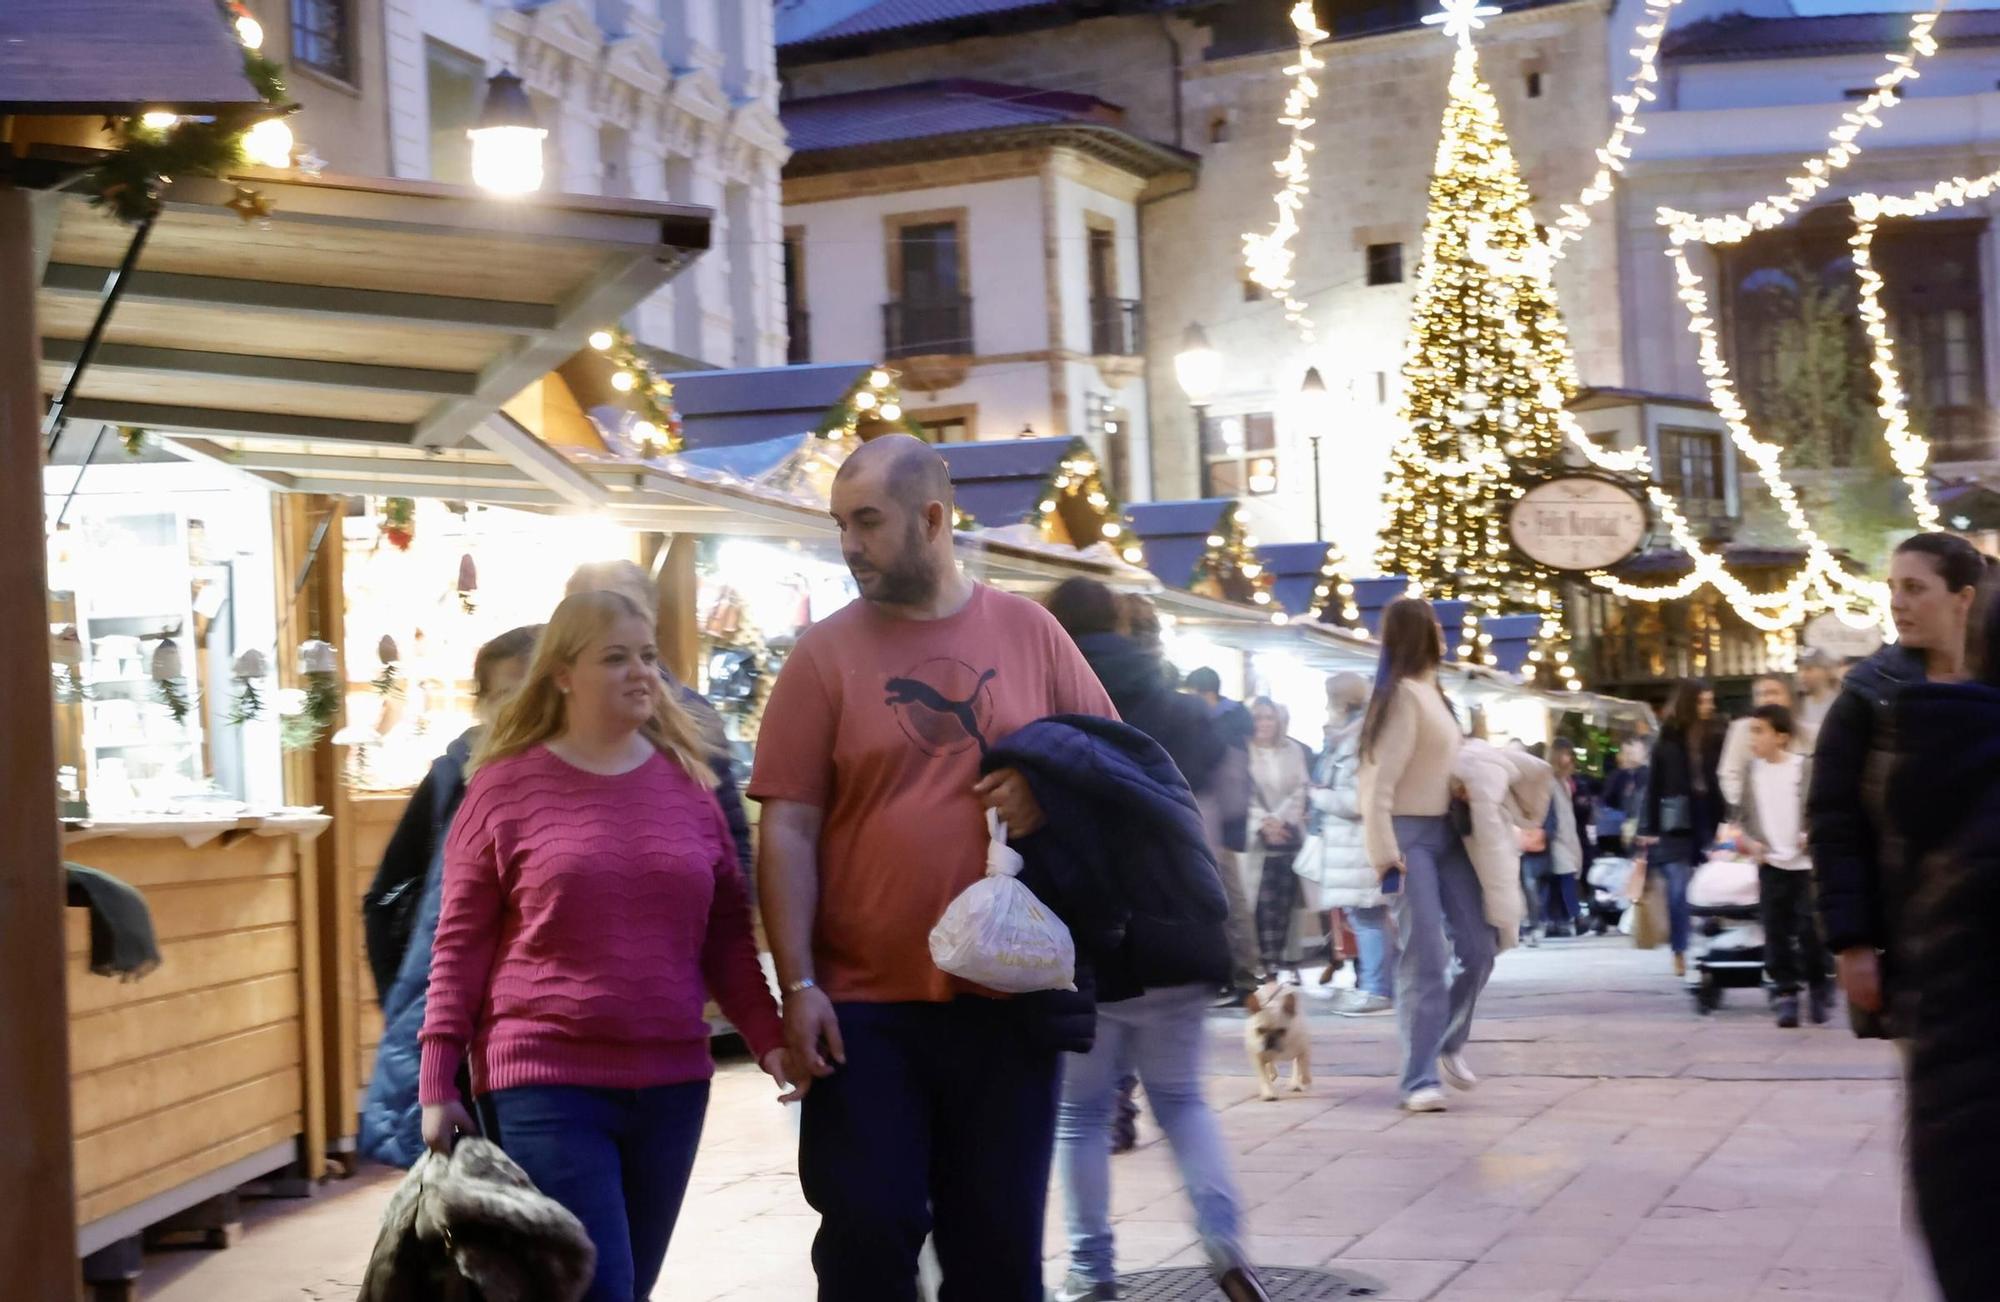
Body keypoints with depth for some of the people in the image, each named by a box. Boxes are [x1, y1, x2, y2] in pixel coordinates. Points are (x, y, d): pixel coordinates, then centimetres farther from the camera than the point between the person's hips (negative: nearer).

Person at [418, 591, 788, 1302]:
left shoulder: (687, 781, 8)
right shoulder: (505, 784, -2)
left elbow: (727, 932, 11)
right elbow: (461, 945, -1)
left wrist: (768, 1038, -1)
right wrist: (438, 1083, -4)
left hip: (671, 1083, 4)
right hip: (543, 1084, -4)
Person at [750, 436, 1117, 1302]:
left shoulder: (1029, 631, 4)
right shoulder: (824, 654, -1)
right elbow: (788, 829, -4)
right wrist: (797, 985, -10)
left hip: (1007, 997, 2)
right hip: (866, 1005, -1)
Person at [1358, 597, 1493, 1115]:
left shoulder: (1430, 691, 13)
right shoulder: (1403, 696, -14)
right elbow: (1378, 783, -19)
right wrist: (1385, 858, -21)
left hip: (1446, 832, 8)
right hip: (1409, 836, -8)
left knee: (1479, 947, 8)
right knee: (1426, 957, -9)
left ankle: (1448, 1043, 28)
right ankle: (1421, 1080, -5)